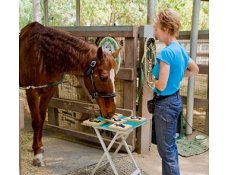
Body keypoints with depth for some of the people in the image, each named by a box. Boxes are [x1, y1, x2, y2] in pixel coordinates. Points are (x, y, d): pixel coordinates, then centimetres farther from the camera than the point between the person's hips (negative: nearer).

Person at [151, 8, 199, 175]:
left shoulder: (166, 52, -23)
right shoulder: (181, 49, 4)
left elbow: (161, 85, -23)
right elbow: (195, 70, 20)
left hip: (165, 104, -9)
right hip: (176, 100, 9)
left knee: (165, 149, 4)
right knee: (171, 145, 21)